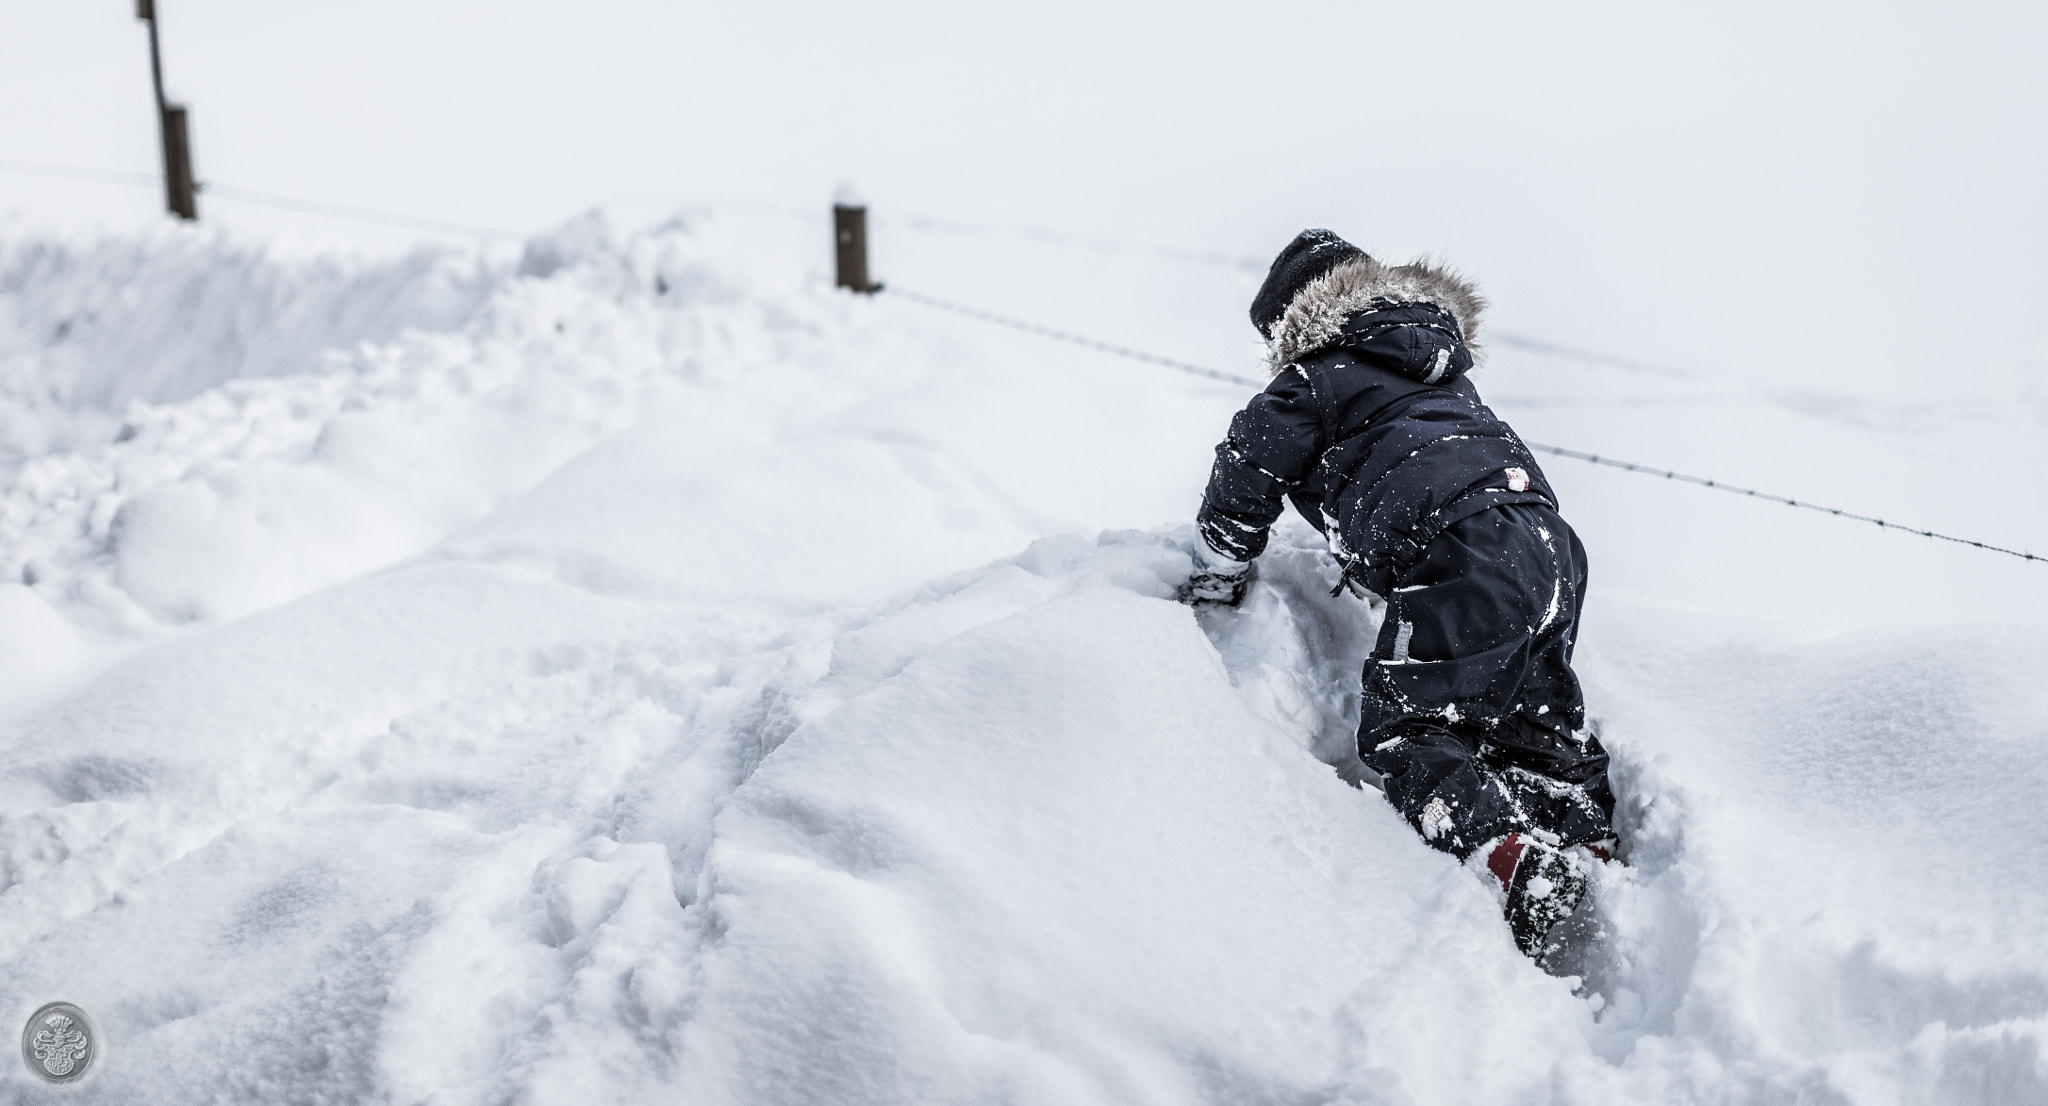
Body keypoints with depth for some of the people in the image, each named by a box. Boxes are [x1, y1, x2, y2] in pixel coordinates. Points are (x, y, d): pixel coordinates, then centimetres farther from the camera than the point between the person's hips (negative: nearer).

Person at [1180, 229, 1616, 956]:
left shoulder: (1314, 381, 8)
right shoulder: (1438, 363, 31)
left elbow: (1245, 479, 15)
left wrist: (1215, 583, 31)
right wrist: (1373, 565, 53)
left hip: (1464, 555, -8)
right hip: (1550, 541, 8)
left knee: (1404, 734, -6)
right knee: (1534, 720, 21)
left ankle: (1508, 857, -26)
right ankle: (1591, 842, 6)